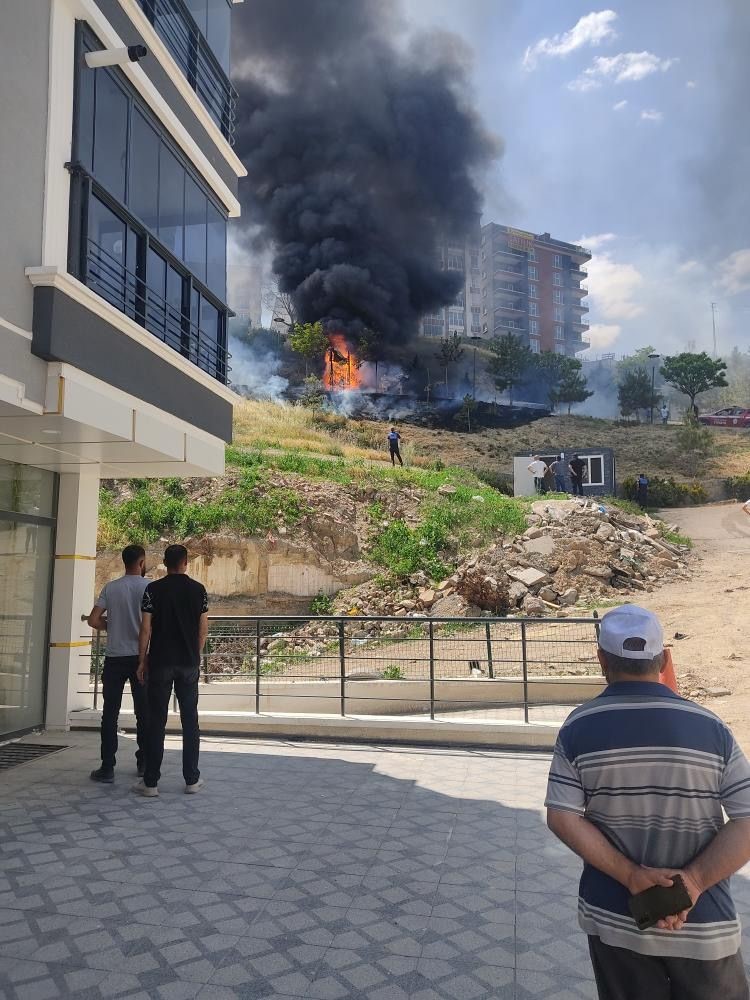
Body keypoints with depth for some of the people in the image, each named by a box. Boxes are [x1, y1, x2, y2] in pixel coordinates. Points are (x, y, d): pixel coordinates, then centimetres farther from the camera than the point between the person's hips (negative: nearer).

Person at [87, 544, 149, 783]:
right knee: (144, 712, 10)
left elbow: (93, 620, -4)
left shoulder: (110, 588, 1)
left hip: (115, 657, 1)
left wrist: (112, 626, 13)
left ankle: (107, 768, 4)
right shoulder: (150, 588, -5)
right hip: (141, 657, -1)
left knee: (110, 713, 5)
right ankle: (143, 763, 19)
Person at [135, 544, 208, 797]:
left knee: (156, 721, 4)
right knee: (190, 720, 9)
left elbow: (146, 627, -6)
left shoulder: (153, 589, -4)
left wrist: (142, 660, 2)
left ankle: (151, 782, 8)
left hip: (160, 662, -1)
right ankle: (192, 779, 13)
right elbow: (203, 627, 3)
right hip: (189, 663, 2)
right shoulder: (198, 589, 1)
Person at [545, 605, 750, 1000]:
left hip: (613, 917, 1)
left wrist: (630, 874, -11)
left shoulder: (579, 728, -10)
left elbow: (562, 818, -11)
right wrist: (692, 881, -14)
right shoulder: (709, 727, -9)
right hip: (703, 922, 0)